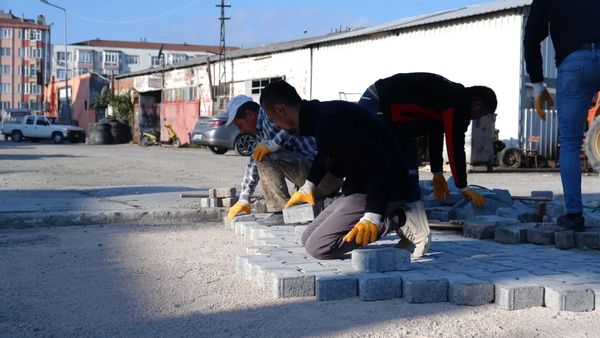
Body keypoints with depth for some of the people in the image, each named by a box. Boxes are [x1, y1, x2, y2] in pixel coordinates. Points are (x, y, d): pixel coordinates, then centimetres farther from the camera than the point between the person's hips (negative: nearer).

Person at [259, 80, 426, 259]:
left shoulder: (329, 121, -25)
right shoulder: (320, 114, 9)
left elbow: (378, 162, -31)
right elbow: (324, 156, 32)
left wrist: (372, 217, -35)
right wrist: (307, 188, 44)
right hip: (359, 187, 11)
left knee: (318, 247, -19)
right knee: (308, 238, 10)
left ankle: (392, 221, -9)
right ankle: (393, 217, 8)